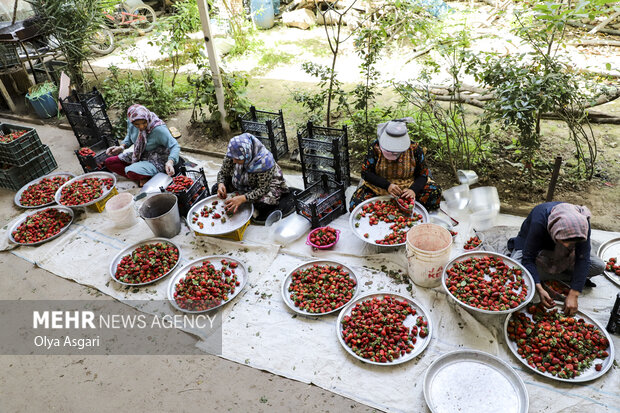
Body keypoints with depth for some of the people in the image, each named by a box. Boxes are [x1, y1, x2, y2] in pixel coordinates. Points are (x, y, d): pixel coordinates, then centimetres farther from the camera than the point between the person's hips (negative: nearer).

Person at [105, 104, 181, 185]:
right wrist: (122, 147, -6)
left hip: (156, 160, -8)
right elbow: (129, 137, 14)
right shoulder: (131, 123, -8)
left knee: (133, 173, -34)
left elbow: (175, 146, -26)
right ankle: (143, 178, -10)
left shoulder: (158, 129, -28)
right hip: (138, 156, 8)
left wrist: (170, 162, -44)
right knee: (109, 162, 0)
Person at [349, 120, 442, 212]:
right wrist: (387, 185, -27)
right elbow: (365, 173, -12)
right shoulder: (375, 147, -12)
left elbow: (423, 175, -6)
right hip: (380, 187, 0)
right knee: (355, 205, -25)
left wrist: (413, 190, -28)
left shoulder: (414, 149, -10)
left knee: (435, 192, -24)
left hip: (409, 186, 1)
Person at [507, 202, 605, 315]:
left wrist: (573, 295, -32)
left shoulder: (582, 222, -30)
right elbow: (528, 259, -34)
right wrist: (539, 289, -45)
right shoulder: (539, 221, -40)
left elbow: (583, 259, -26)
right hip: (530, 244, -3)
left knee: (599, 266, -15)